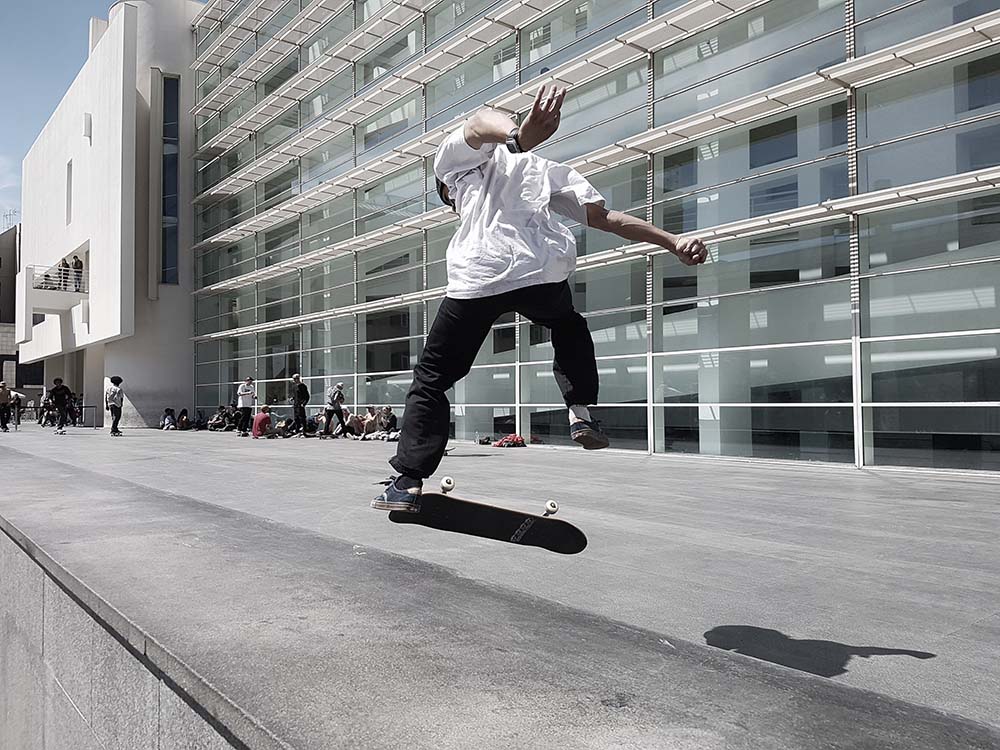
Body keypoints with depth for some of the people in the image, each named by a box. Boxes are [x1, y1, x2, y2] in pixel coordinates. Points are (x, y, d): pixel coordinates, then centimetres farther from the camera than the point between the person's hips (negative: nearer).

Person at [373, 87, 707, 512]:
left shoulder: (455, 156, 22)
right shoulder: (545, 170, 34)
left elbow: (480, 123, -5)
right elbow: (606, 218, 21)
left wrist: (518, 136, -28)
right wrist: (674, 242, 17)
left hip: (477, 277, -3)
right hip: (543, 273, 3)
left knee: (431, 379, 12)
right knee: (570, 330, 37)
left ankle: (408, 483, 5)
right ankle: (581, 411, 17)